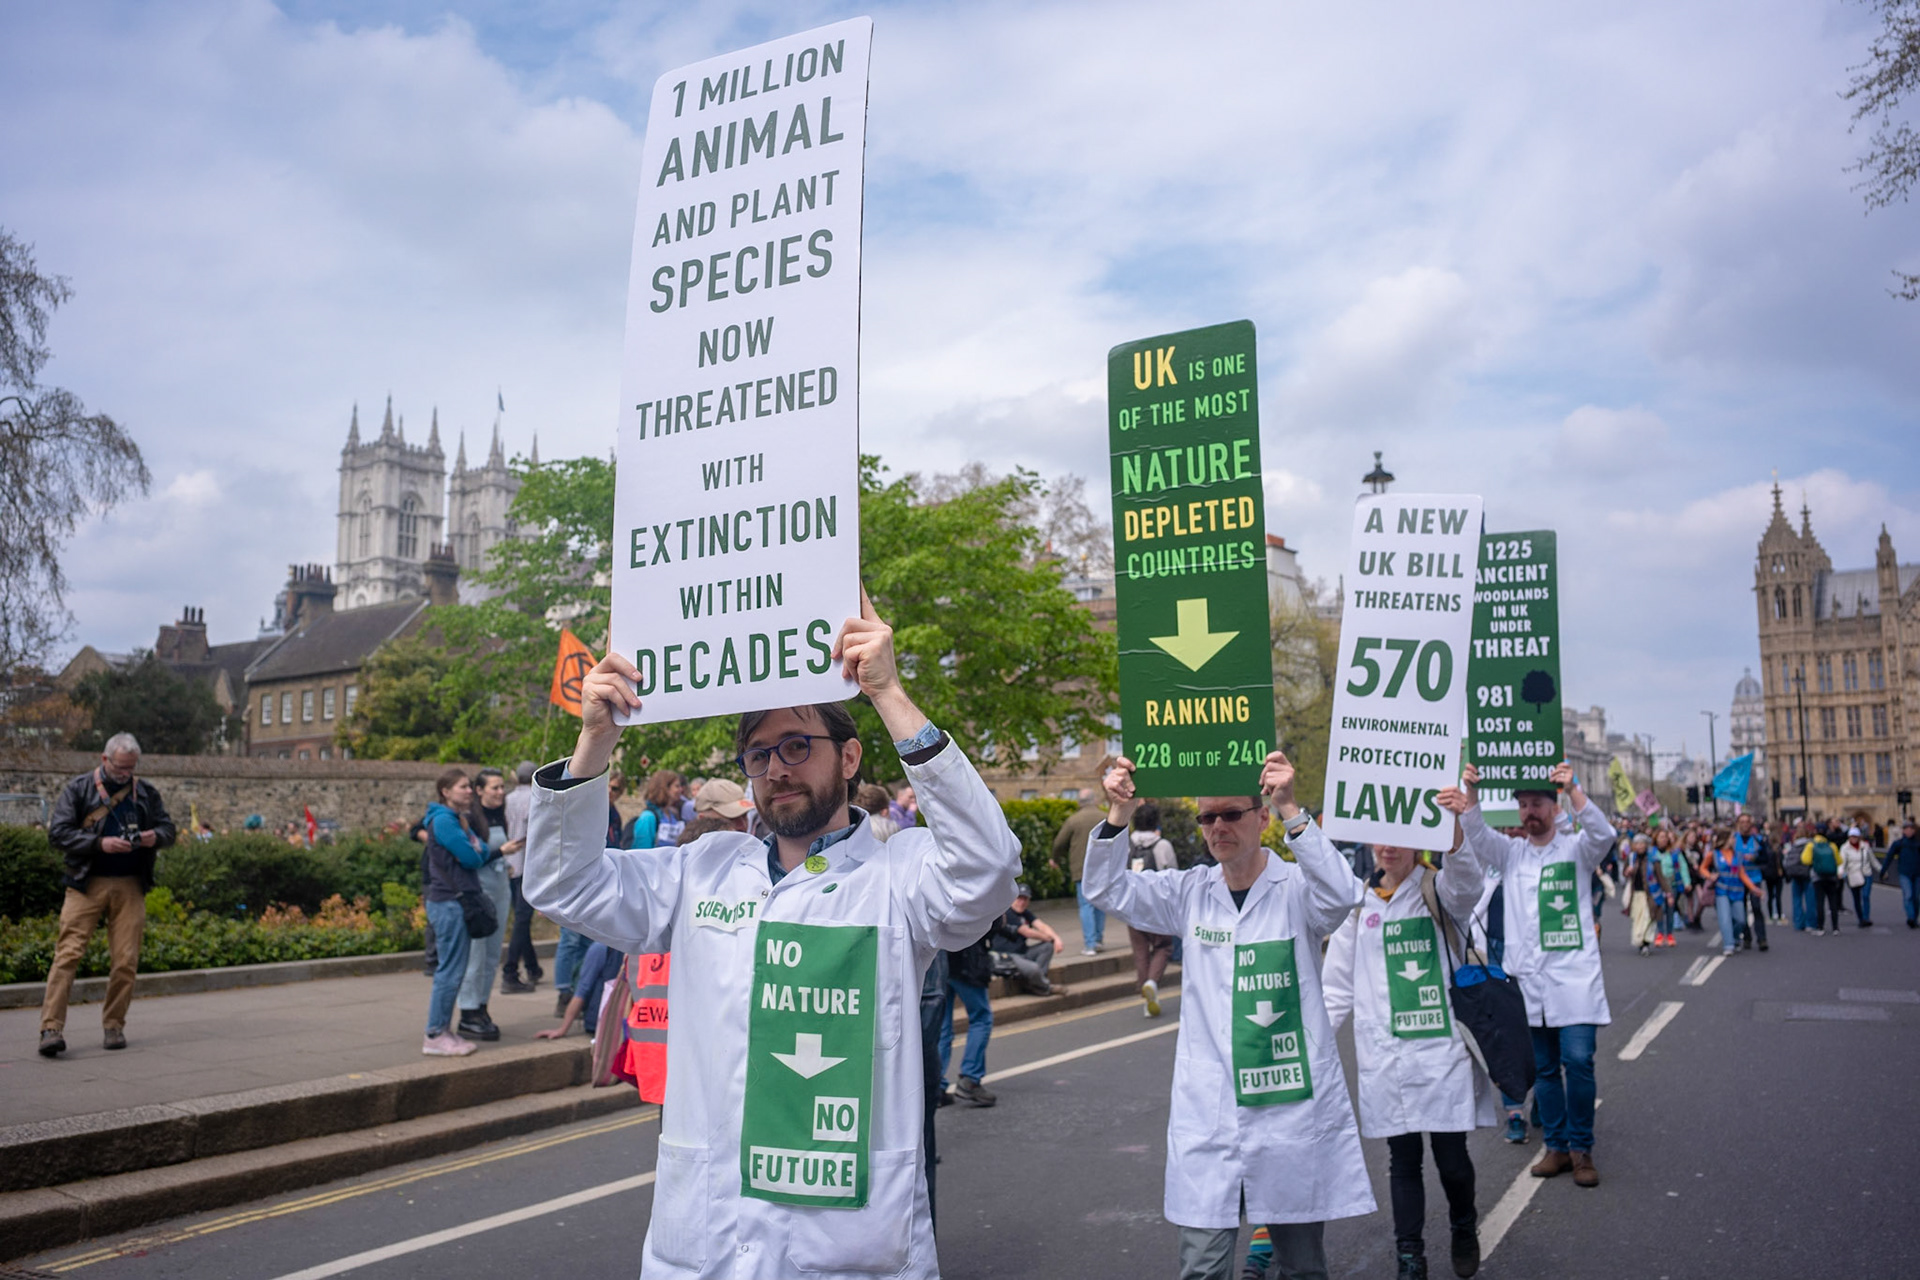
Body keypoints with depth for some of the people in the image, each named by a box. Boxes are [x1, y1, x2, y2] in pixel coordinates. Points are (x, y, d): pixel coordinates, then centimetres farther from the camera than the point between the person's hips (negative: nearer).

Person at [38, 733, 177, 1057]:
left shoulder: (145, 792, 12)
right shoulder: (78, 789, 3)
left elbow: (168, 827, 18)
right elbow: (57, 832, -4)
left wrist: (156, 836, -7)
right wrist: (100, 844, -18)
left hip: (130, 886, 3)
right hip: (87, 884, -2)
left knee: (126, 960, 1)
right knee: (68, 953, -10)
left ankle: (113, 1026, 13)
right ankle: (51, 1028, -8)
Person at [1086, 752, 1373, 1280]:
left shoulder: (1296, 887, -4)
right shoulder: (1190, 892, 7)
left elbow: (1341, 895, -24)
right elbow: (1107, 890, 2)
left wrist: (1290, 810, -33)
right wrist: (1119, 814, -14)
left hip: (1293, 1103, -2)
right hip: (1209, 1113, 2)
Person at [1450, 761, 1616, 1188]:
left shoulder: (1576, 848, 3)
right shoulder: (1509, 852, 8)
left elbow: (1602, 834, -18)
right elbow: (1477, 835, -9)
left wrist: (1573, 790, -33)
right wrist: (1471, 793, -28)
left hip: (1574, 975, -3)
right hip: (1527, 976, 3)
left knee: (1578, 1061, -9)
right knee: (1543, 1067, 9)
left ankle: (1581, 1148, 6)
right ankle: (1557, 1146, 21)